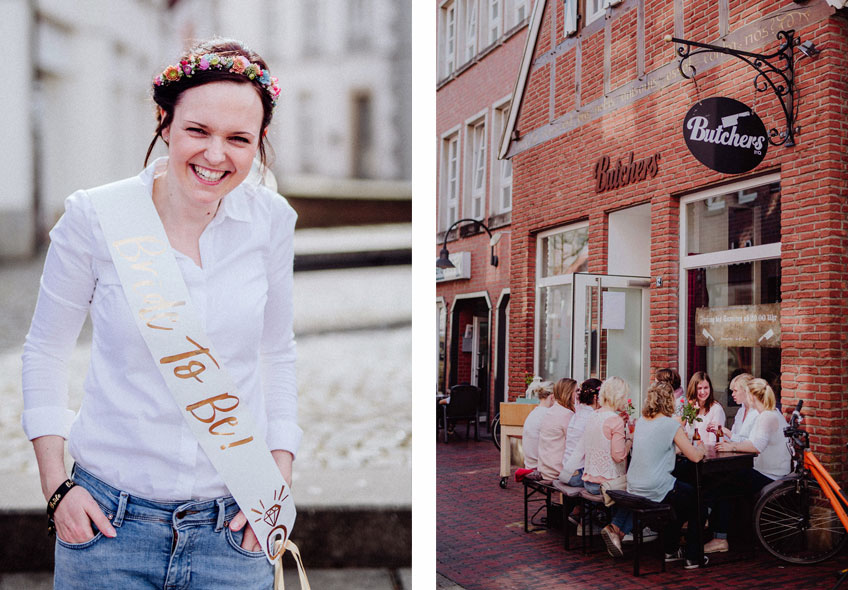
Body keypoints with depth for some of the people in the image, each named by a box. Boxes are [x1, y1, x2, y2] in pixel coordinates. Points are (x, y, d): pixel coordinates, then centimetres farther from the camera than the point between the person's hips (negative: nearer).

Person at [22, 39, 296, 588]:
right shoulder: (94, 218, -9)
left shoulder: (270, 219, -4)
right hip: (108, 519, -1)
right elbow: (45, 351, 3)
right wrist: (57, 487, -2)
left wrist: (280, 483, 2)